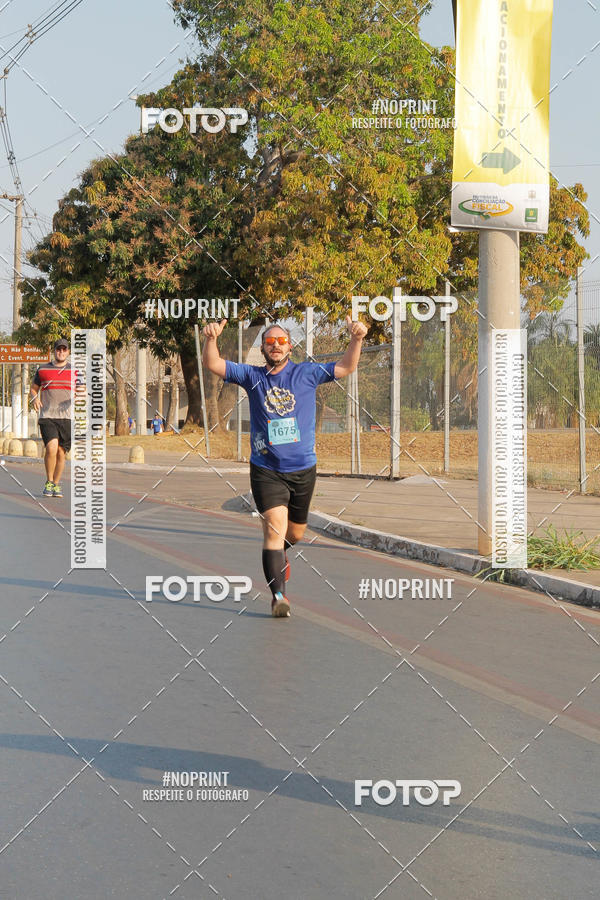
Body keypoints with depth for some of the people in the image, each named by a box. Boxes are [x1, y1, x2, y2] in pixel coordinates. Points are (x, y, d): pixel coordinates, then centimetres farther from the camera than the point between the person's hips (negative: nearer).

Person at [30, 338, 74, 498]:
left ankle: (56, 485, 20)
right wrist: (35, 398, -6)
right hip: (47, 417, -1)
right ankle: (48, 482, -2)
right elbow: (33, 389, 16)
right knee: (51, 447, -20)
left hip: (67, 418, 1)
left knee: (61, 452, 3)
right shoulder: (43, 369, 8)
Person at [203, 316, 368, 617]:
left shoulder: (307, 373, 3)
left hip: (303, 468, 2)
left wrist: (356, 339, -19)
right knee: (275, 525, -18)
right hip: (266, 470, -2)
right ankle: (278, 594, -18)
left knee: (296, 532, 16)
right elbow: (213, 364, -6)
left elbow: (346, 367, -1)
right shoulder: (252, 376, 1)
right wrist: (211, 339, -26)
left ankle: (278, 554, 51)